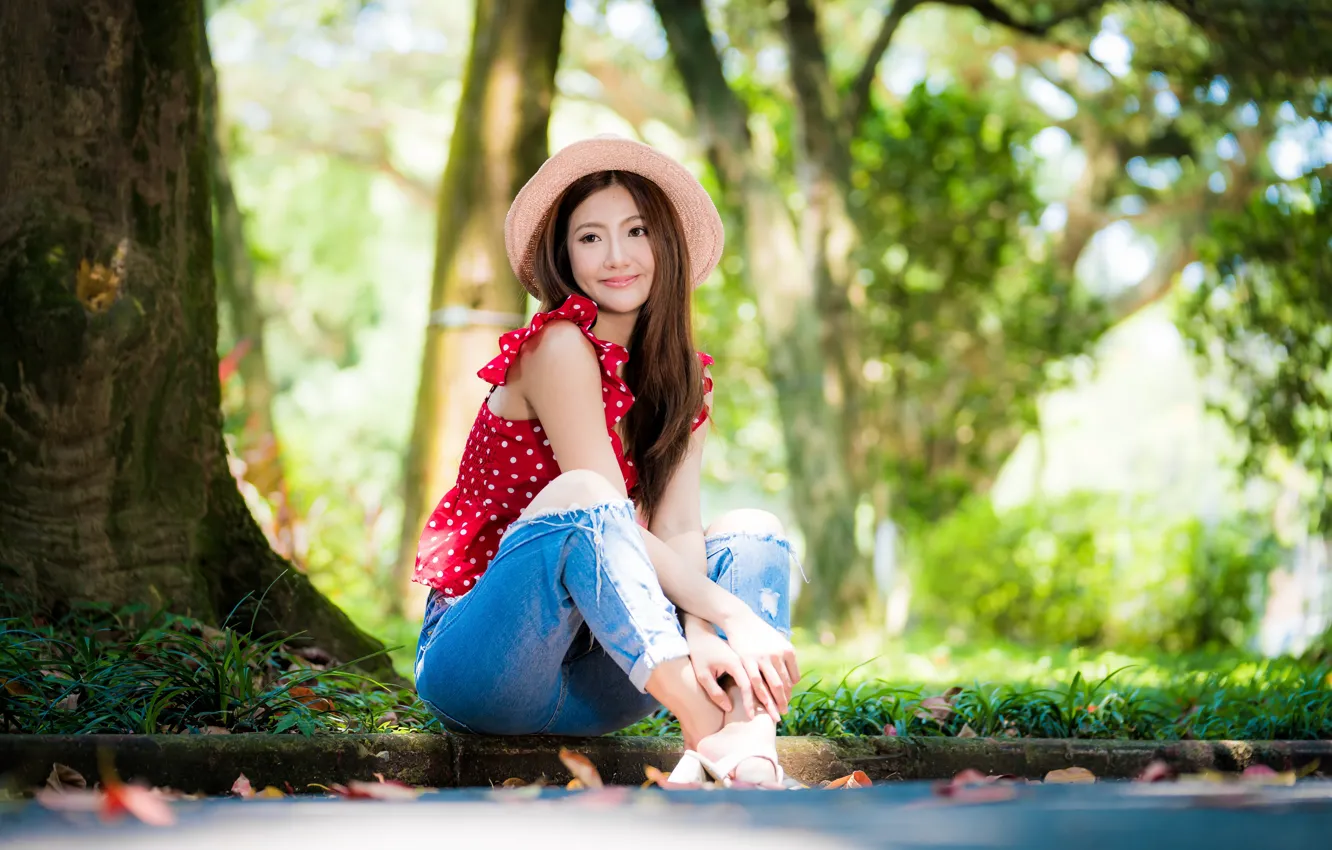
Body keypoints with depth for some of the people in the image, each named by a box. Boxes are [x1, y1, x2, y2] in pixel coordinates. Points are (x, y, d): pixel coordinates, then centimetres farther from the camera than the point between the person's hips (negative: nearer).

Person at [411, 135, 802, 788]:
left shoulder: (684, 379, 10)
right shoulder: (558, 345, -11)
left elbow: (677, 531, -4)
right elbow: (609, 522, -20)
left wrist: (698, 633, -25)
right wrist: (735, 615, -26)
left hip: (584, 690, 7)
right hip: (477, 669, -7)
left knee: (752, 532, -5)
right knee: (574, 496, -31)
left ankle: (748, 736, -33)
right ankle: (709, 731, -44)